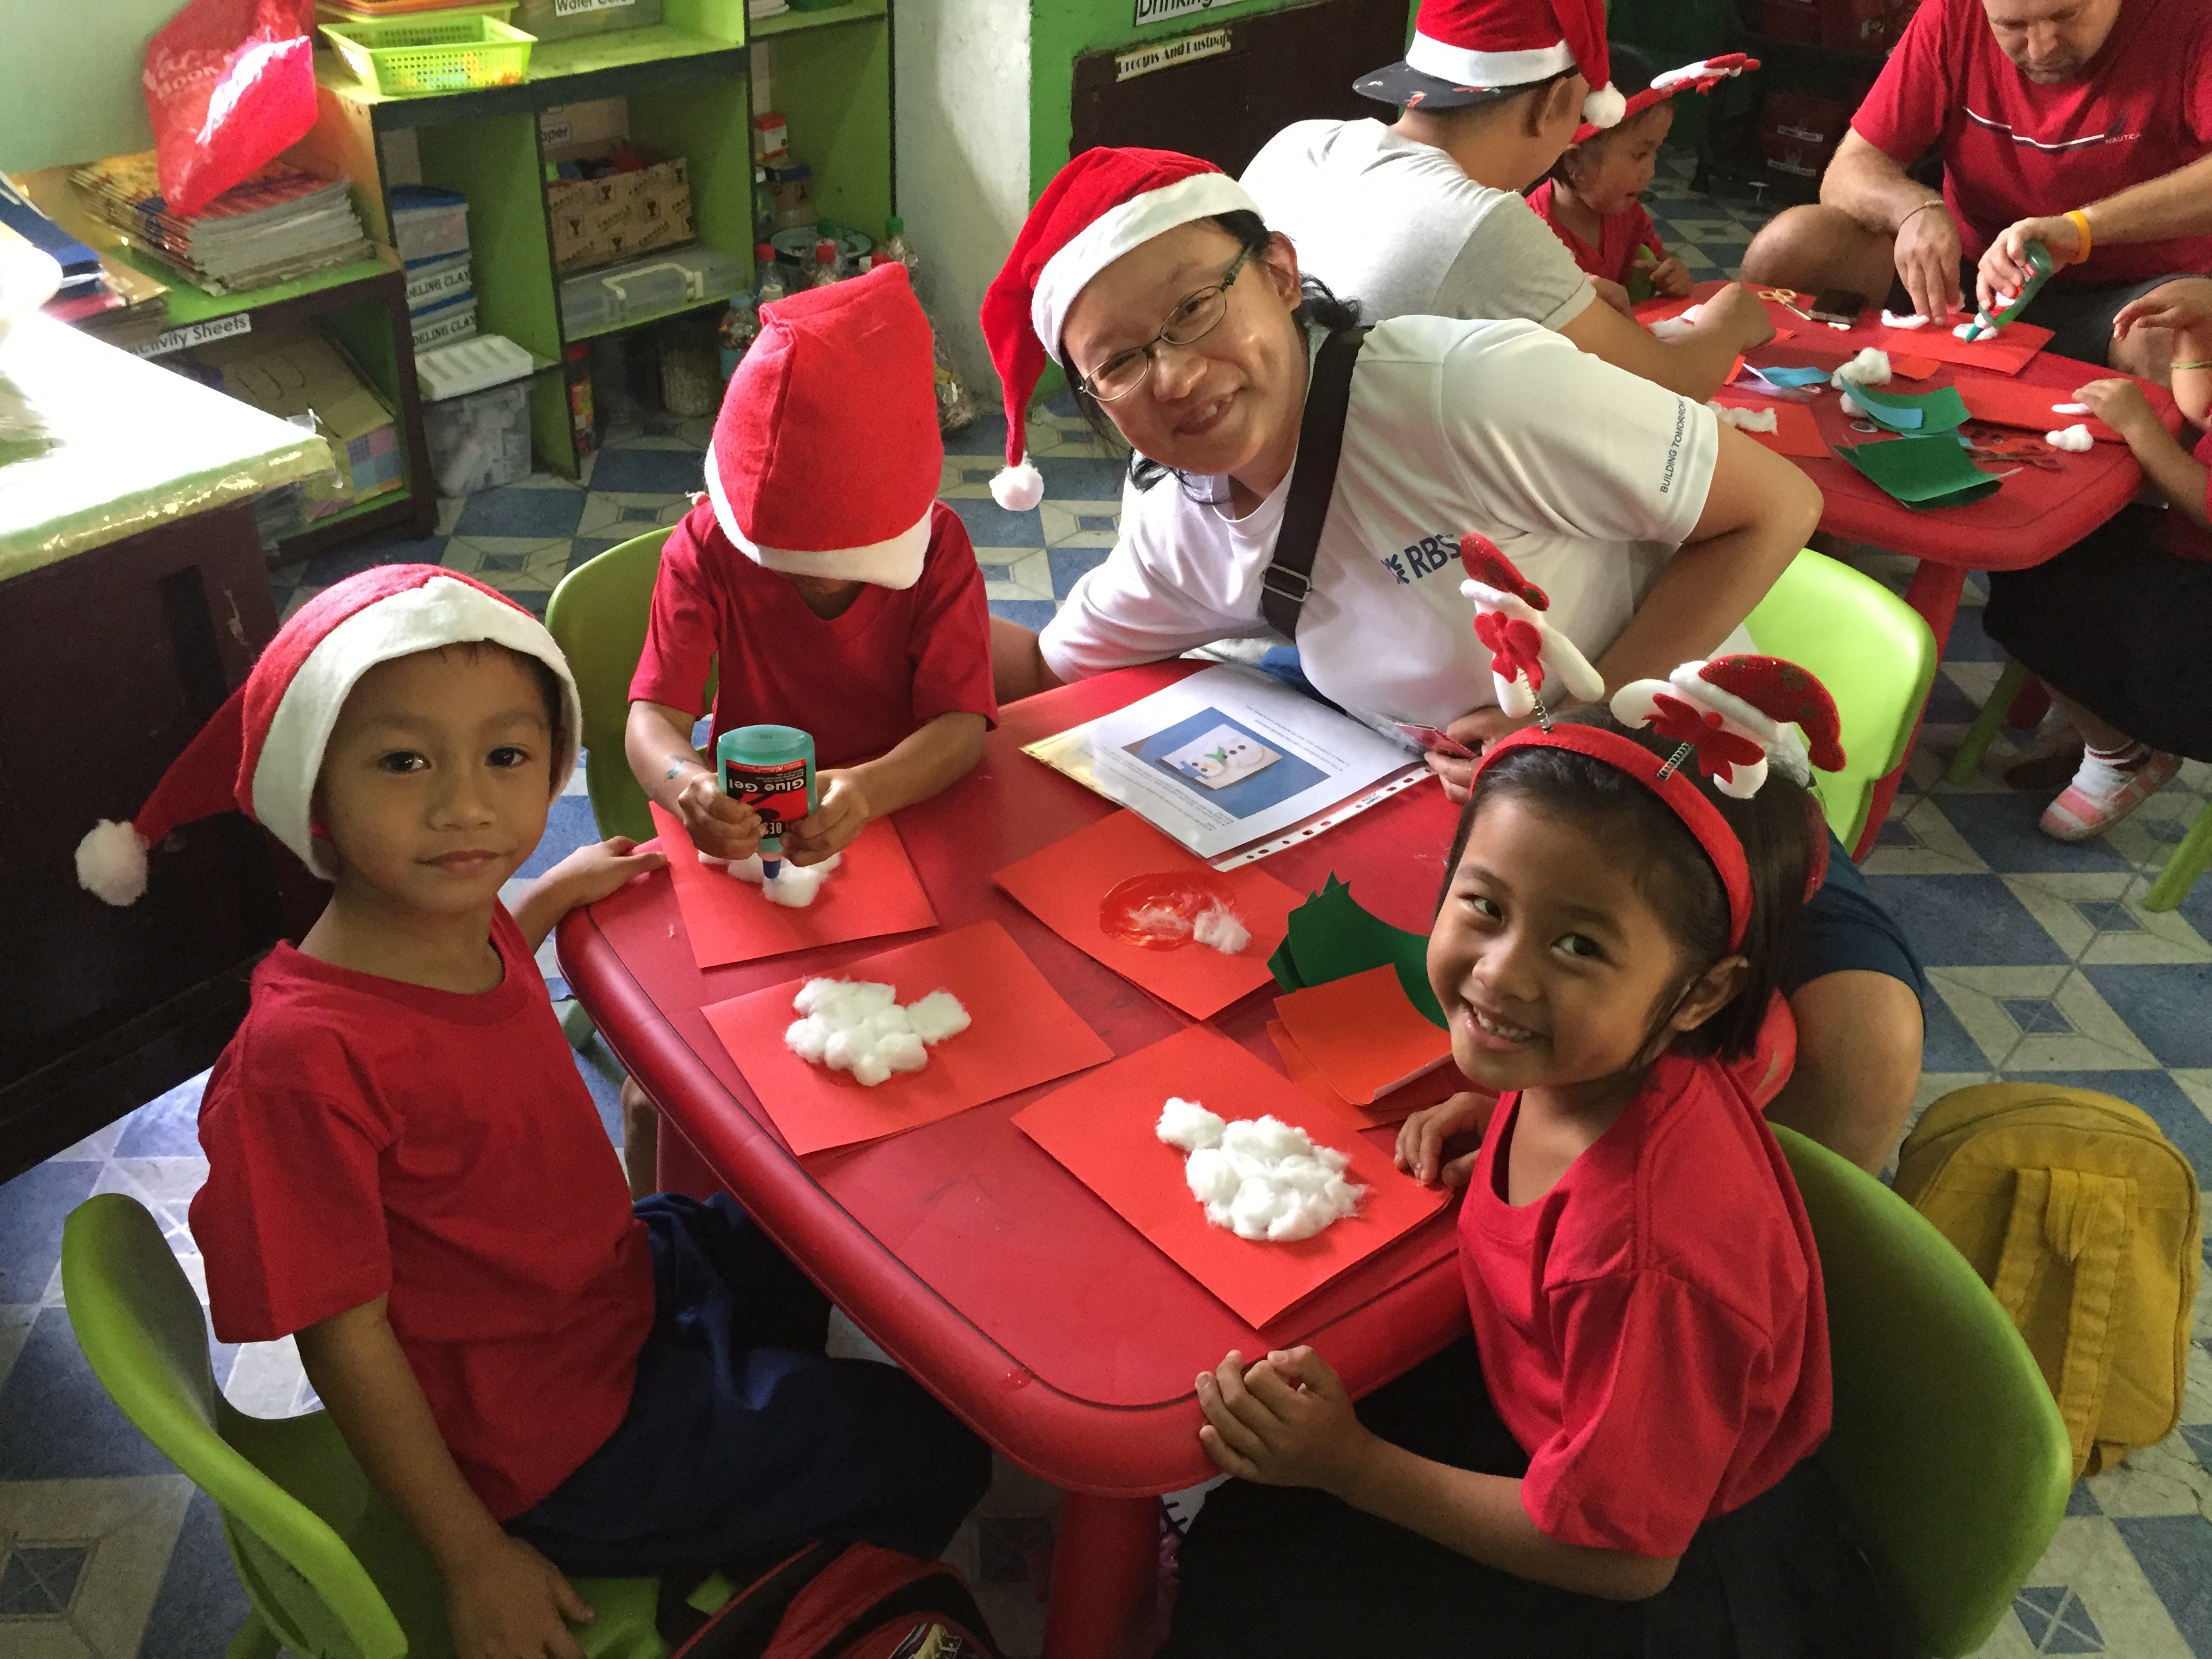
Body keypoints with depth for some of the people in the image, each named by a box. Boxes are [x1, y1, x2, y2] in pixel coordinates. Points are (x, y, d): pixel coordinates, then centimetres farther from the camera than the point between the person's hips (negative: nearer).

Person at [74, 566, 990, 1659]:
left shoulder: (469, 928, -12)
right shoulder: (304, 1056, -35)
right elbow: (343, 1335, -25)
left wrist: (555, 892, 4)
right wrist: (476, 1562, -17)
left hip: (619, 1274, 8)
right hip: (560, 1438, -8)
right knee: (934, 1449, 4)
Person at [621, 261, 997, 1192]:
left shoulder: (938, 547, -13)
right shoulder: (707, 549, -13)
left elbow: (962, 723, -23)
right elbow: (654, 714, -22)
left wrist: (868, 791, -47)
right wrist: (685, 785, -48)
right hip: (748, 829, 0)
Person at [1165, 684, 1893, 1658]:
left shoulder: (1651, 1248, -42)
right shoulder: (1605, 1063, -20)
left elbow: (1622, 1556, -27)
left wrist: (1349, 1463, -22)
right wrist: (1504, 1112, -8)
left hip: (1669, 1577, -6)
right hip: (1555, 1412, 7)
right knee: (1250, 1530, 19)